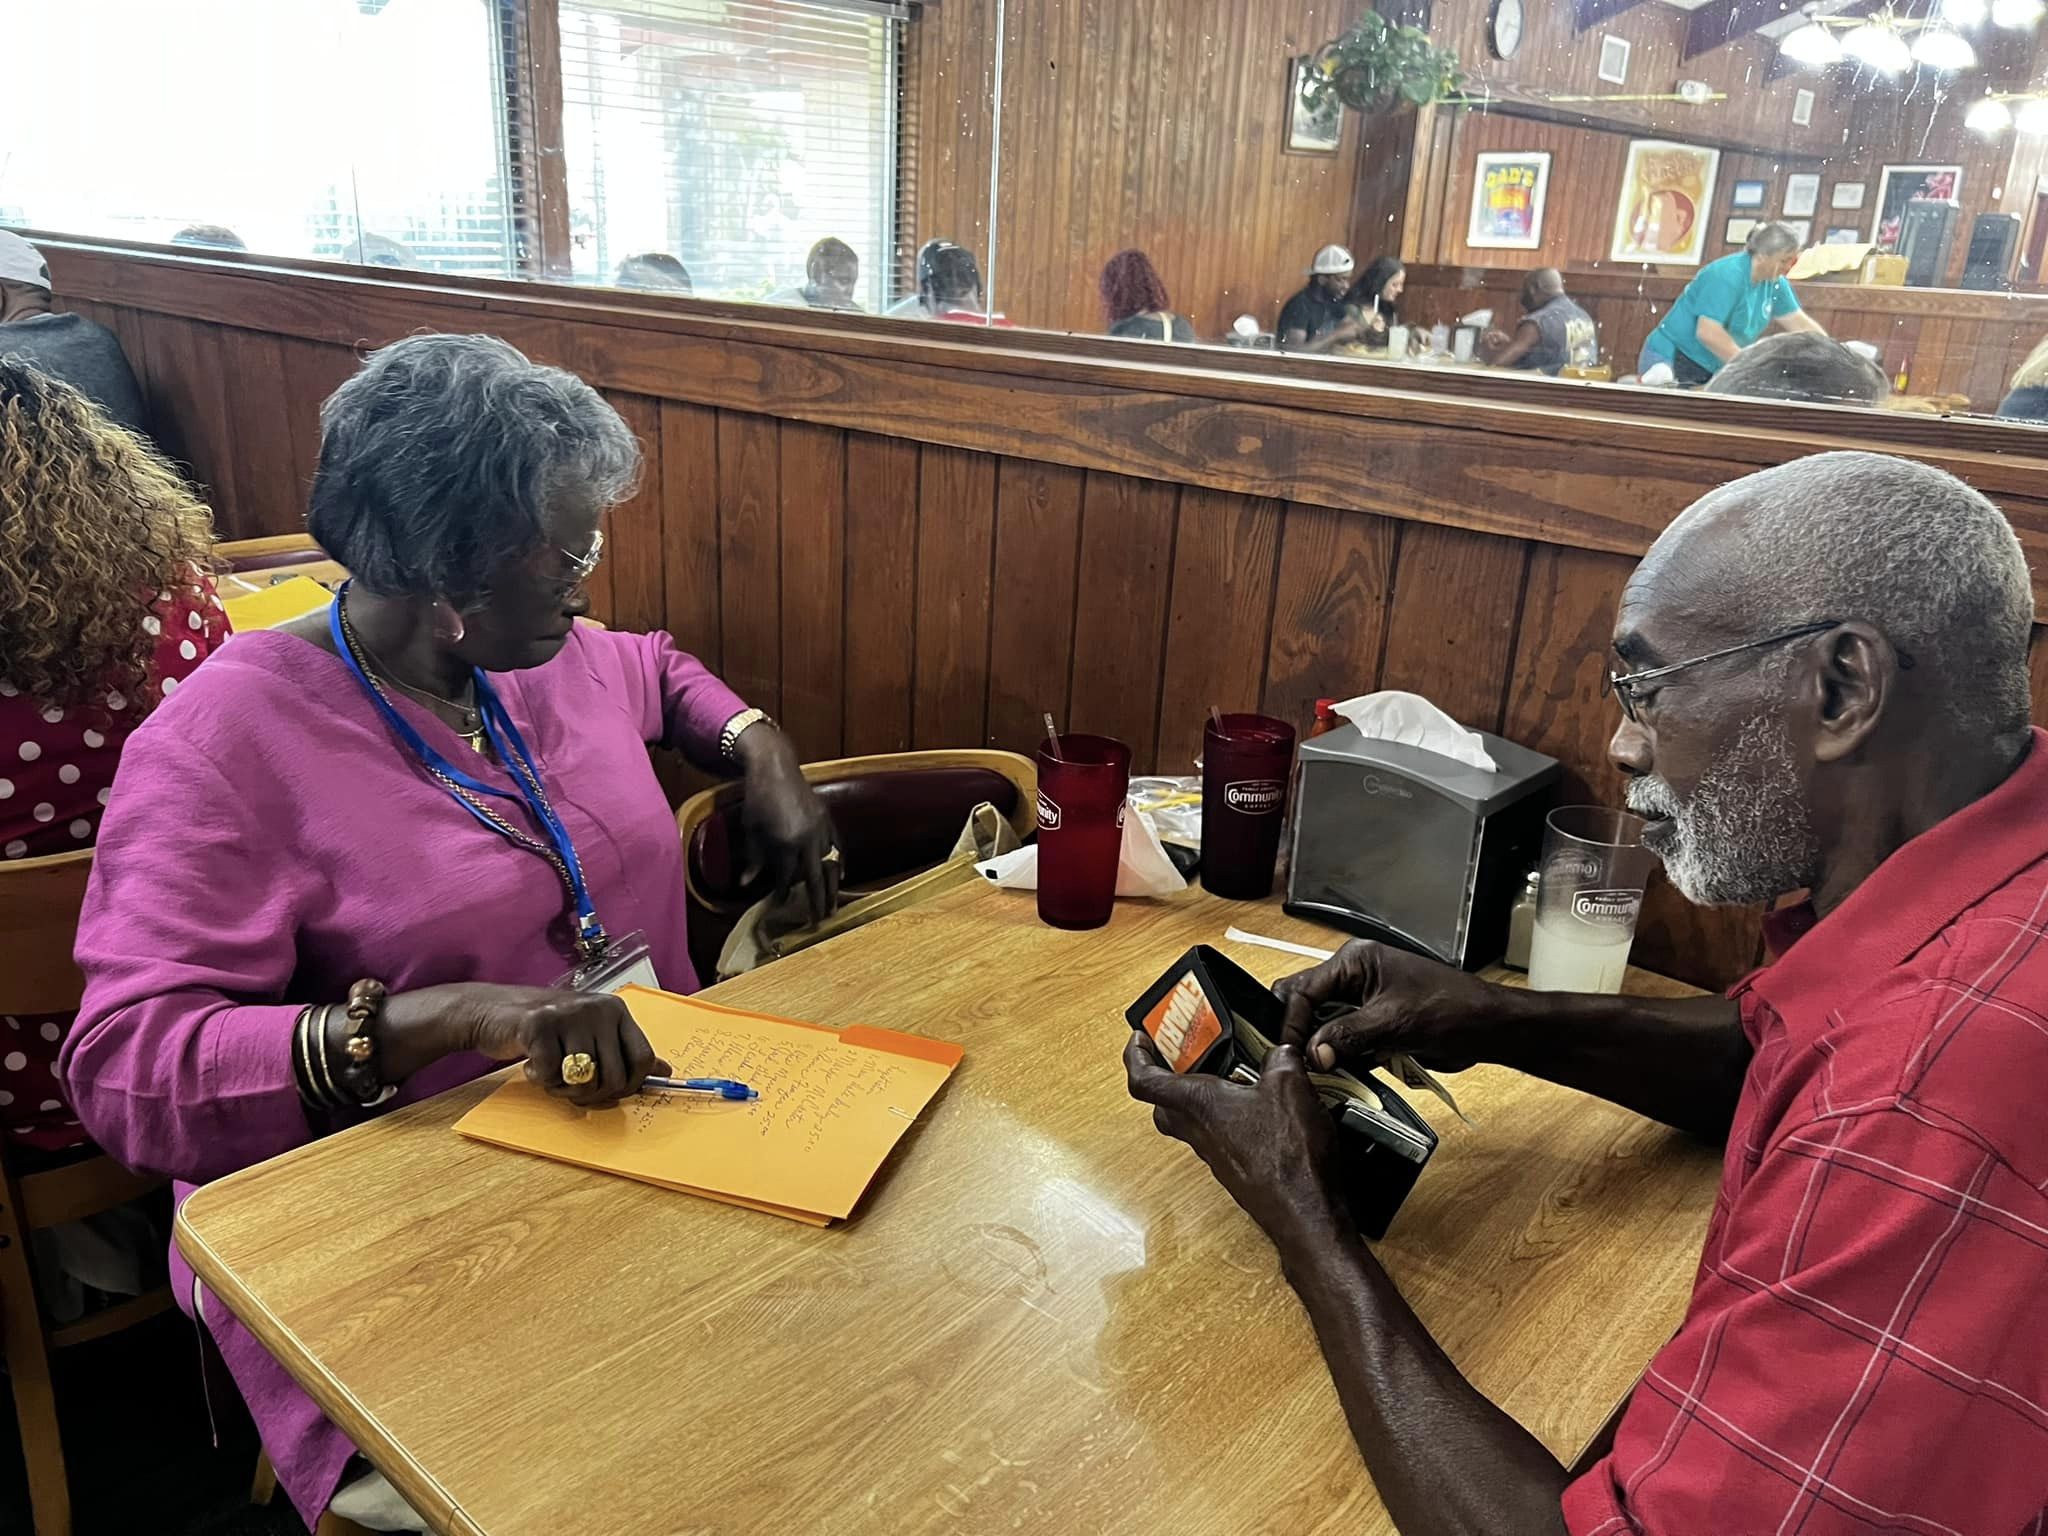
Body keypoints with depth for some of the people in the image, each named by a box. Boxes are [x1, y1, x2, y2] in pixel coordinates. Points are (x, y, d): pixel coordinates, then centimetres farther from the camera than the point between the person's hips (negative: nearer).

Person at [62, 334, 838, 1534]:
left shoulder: (553, 661, 8)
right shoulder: (228, 738, -11)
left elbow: (660, 670, 32)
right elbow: (128, 1062, -18)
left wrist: (764, 753, 12)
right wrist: (448, 1014, -31)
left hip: (655, 1127, 6)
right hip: (399, 1236, -5)